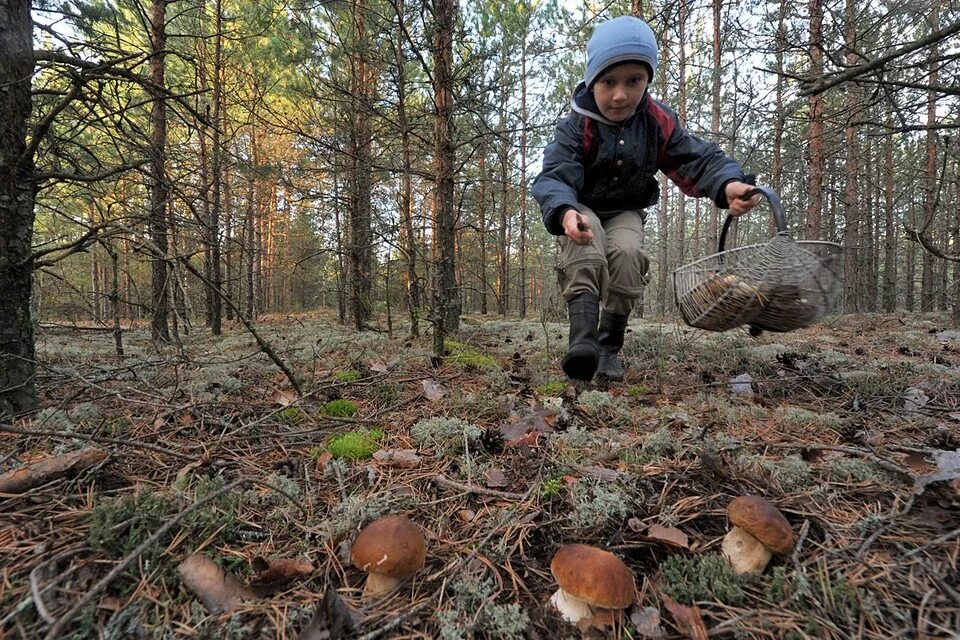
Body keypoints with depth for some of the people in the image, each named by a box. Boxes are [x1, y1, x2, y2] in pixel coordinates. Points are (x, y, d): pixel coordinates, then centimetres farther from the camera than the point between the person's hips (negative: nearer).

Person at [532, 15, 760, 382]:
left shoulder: (659, 123, -10)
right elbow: (554, 177, -33)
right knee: (586, 242, -36)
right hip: (581, 208, -2)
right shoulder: (576, 126, -20)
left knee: (628, 252, -28)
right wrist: (565, 213, -56)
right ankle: (583, 334, -46)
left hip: (625, 212, 3)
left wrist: (729, 184, -34)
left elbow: (698, 159, -11)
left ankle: (609, 345, -13)